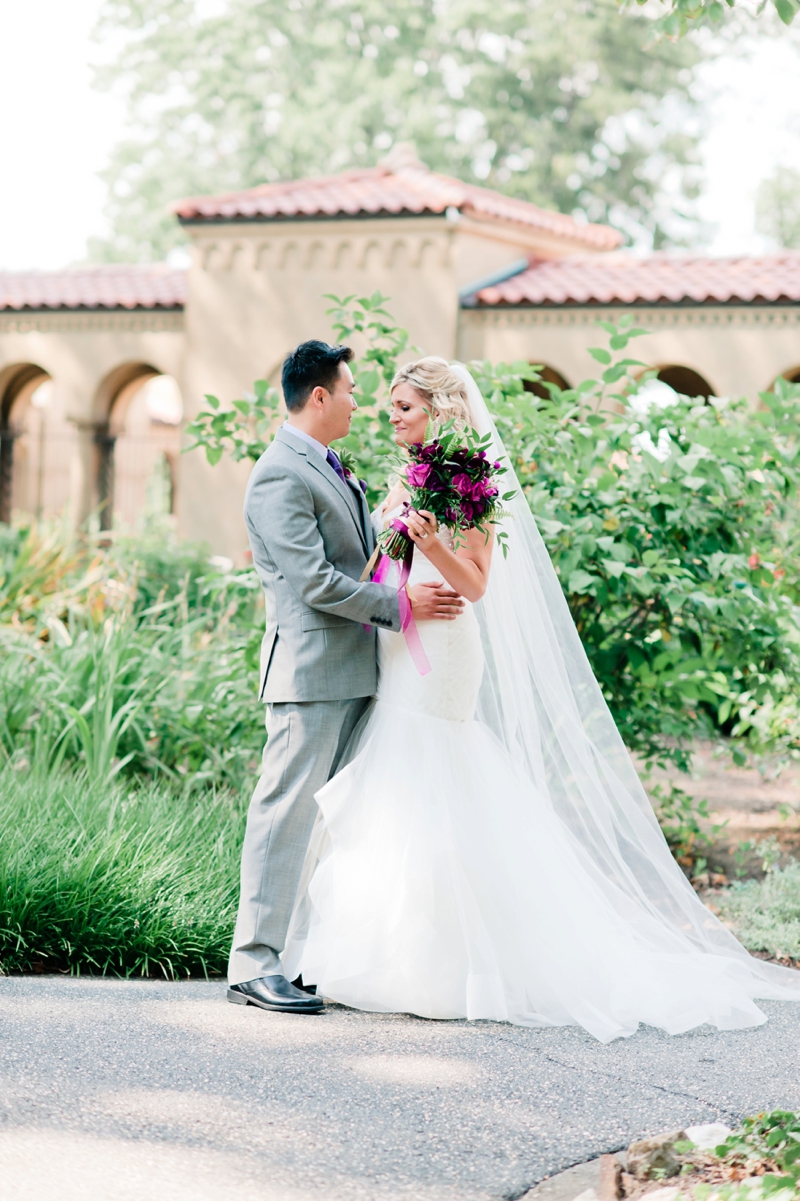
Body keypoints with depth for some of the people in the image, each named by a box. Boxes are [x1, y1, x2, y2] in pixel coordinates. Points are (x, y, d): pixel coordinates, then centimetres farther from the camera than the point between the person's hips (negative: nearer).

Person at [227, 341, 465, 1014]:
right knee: (287, 808, -8)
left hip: (353, 671, 10)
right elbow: (315, 582, -18)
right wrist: (402, 605, -13)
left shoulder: (329, 470, 19)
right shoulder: (280, 477, -12)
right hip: (310, 670, -10)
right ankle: (254, 965, -5)